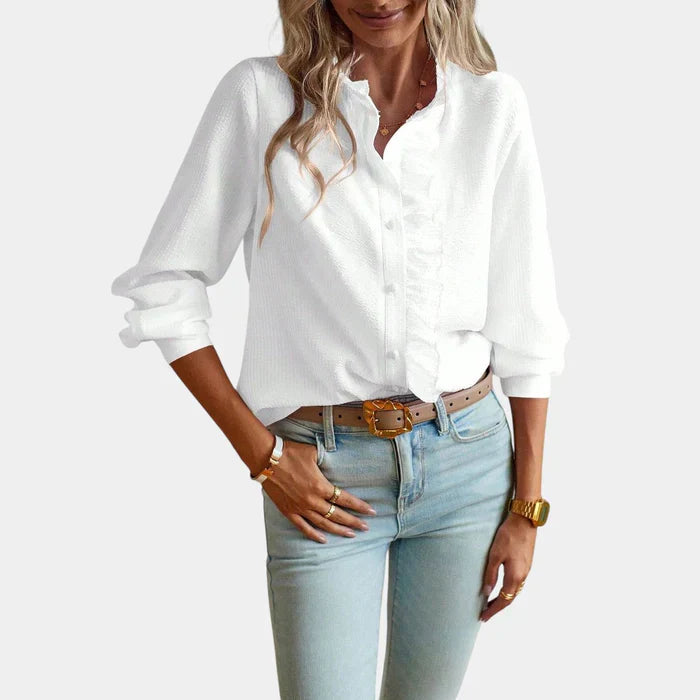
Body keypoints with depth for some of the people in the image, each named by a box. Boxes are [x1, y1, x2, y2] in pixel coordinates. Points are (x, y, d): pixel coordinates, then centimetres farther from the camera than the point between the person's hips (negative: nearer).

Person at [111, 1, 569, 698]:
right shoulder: (260, 93, -7)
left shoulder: (494, 104, -1)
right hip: (322, 473, -2)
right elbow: (162, 286, -3)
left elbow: (525, 325, 3)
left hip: (467, 457, 2)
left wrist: (527, 506, 3)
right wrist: (261, 454, -6)